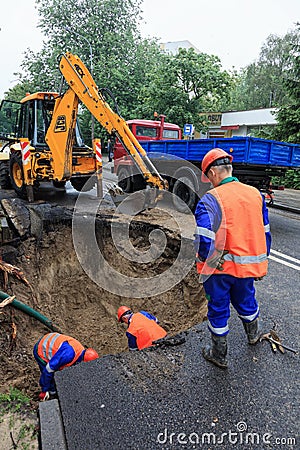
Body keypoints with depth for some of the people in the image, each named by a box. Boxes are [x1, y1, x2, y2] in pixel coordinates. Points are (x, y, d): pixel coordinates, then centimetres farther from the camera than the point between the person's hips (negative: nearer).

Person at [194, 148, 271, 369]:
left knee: (218, 308, 15)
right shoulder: (256, 194, 0)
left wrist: (206, 262, -10)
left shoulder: (210, 199, -18)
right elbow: (265, 233, 8)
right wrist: (261, 263, 18)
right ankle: (253, 334, 57)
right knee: (245, 300, 30)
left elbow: (204, 239, -29)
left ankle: (219, 354, 33)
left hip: (219, 267, -5)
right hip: (249, 264, 5)